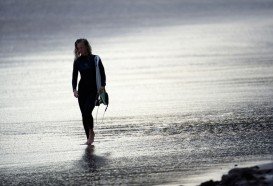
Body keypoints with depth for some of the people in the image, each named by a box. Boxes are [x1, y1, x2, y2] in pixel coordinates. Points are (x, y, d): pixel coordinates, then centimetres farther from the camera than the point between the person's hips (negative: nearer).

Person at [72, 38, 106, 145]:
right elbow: (74, 76, 9)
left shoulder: (95, 59, 0)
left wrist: (102, 86, -16)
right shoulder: (77, 61, 9)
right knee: (84, 114, 0)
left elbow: (102, 73, -1)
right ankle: (89, 137, 8)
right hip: (82, 89, 4)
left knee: (87, 111, -20)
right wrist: (74, 89, -5)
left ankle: (91, 132, 1)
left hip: (93, 89, -4)